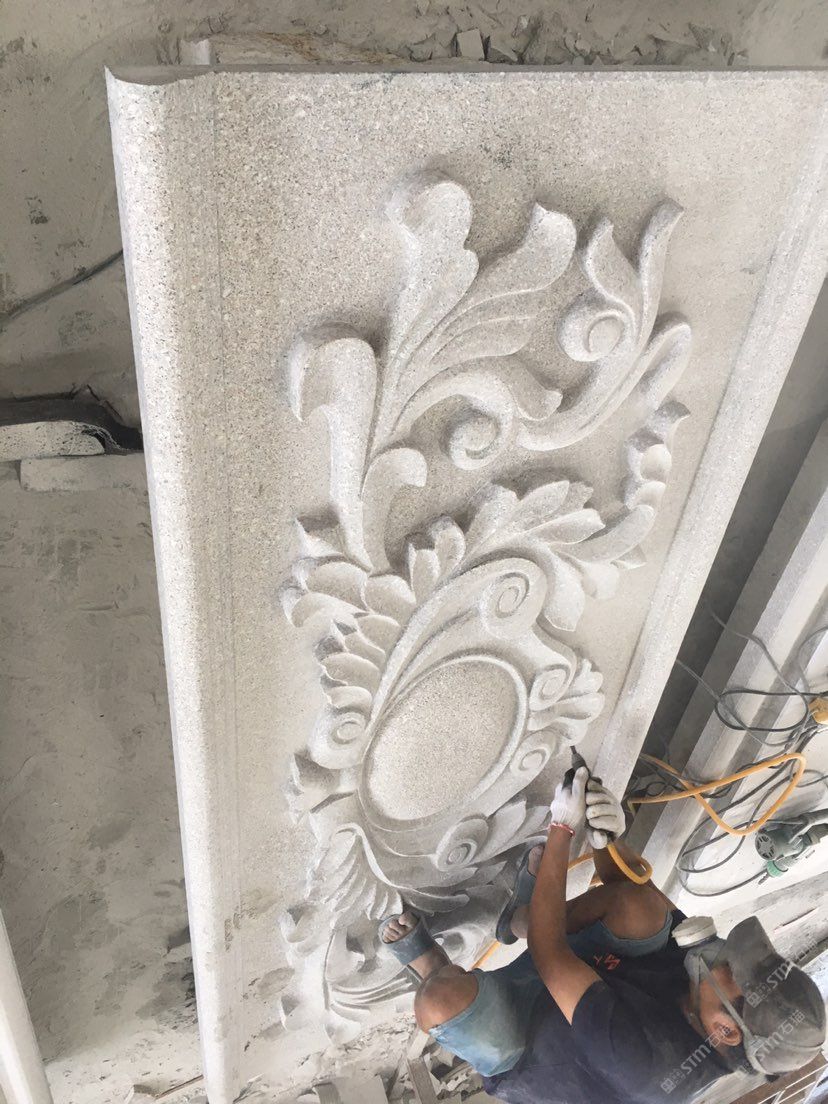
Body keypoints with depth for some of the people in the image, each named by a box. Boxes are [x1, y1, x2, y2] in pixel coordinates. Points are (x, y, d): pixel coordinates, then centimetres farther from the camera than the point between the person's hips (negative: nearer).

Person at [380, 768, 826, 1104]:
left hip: (514, 1053, -7)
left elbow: (548, 954, -39)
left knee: (443, 999, -39)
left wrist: (561, 830, -38)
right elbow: (626, 882, -9)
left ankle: (432, 966, 1)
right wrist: (606, 840, -33)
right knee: (641, 905, -18)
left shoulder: (645, 1060, -41)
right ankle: (525, 917, 9)